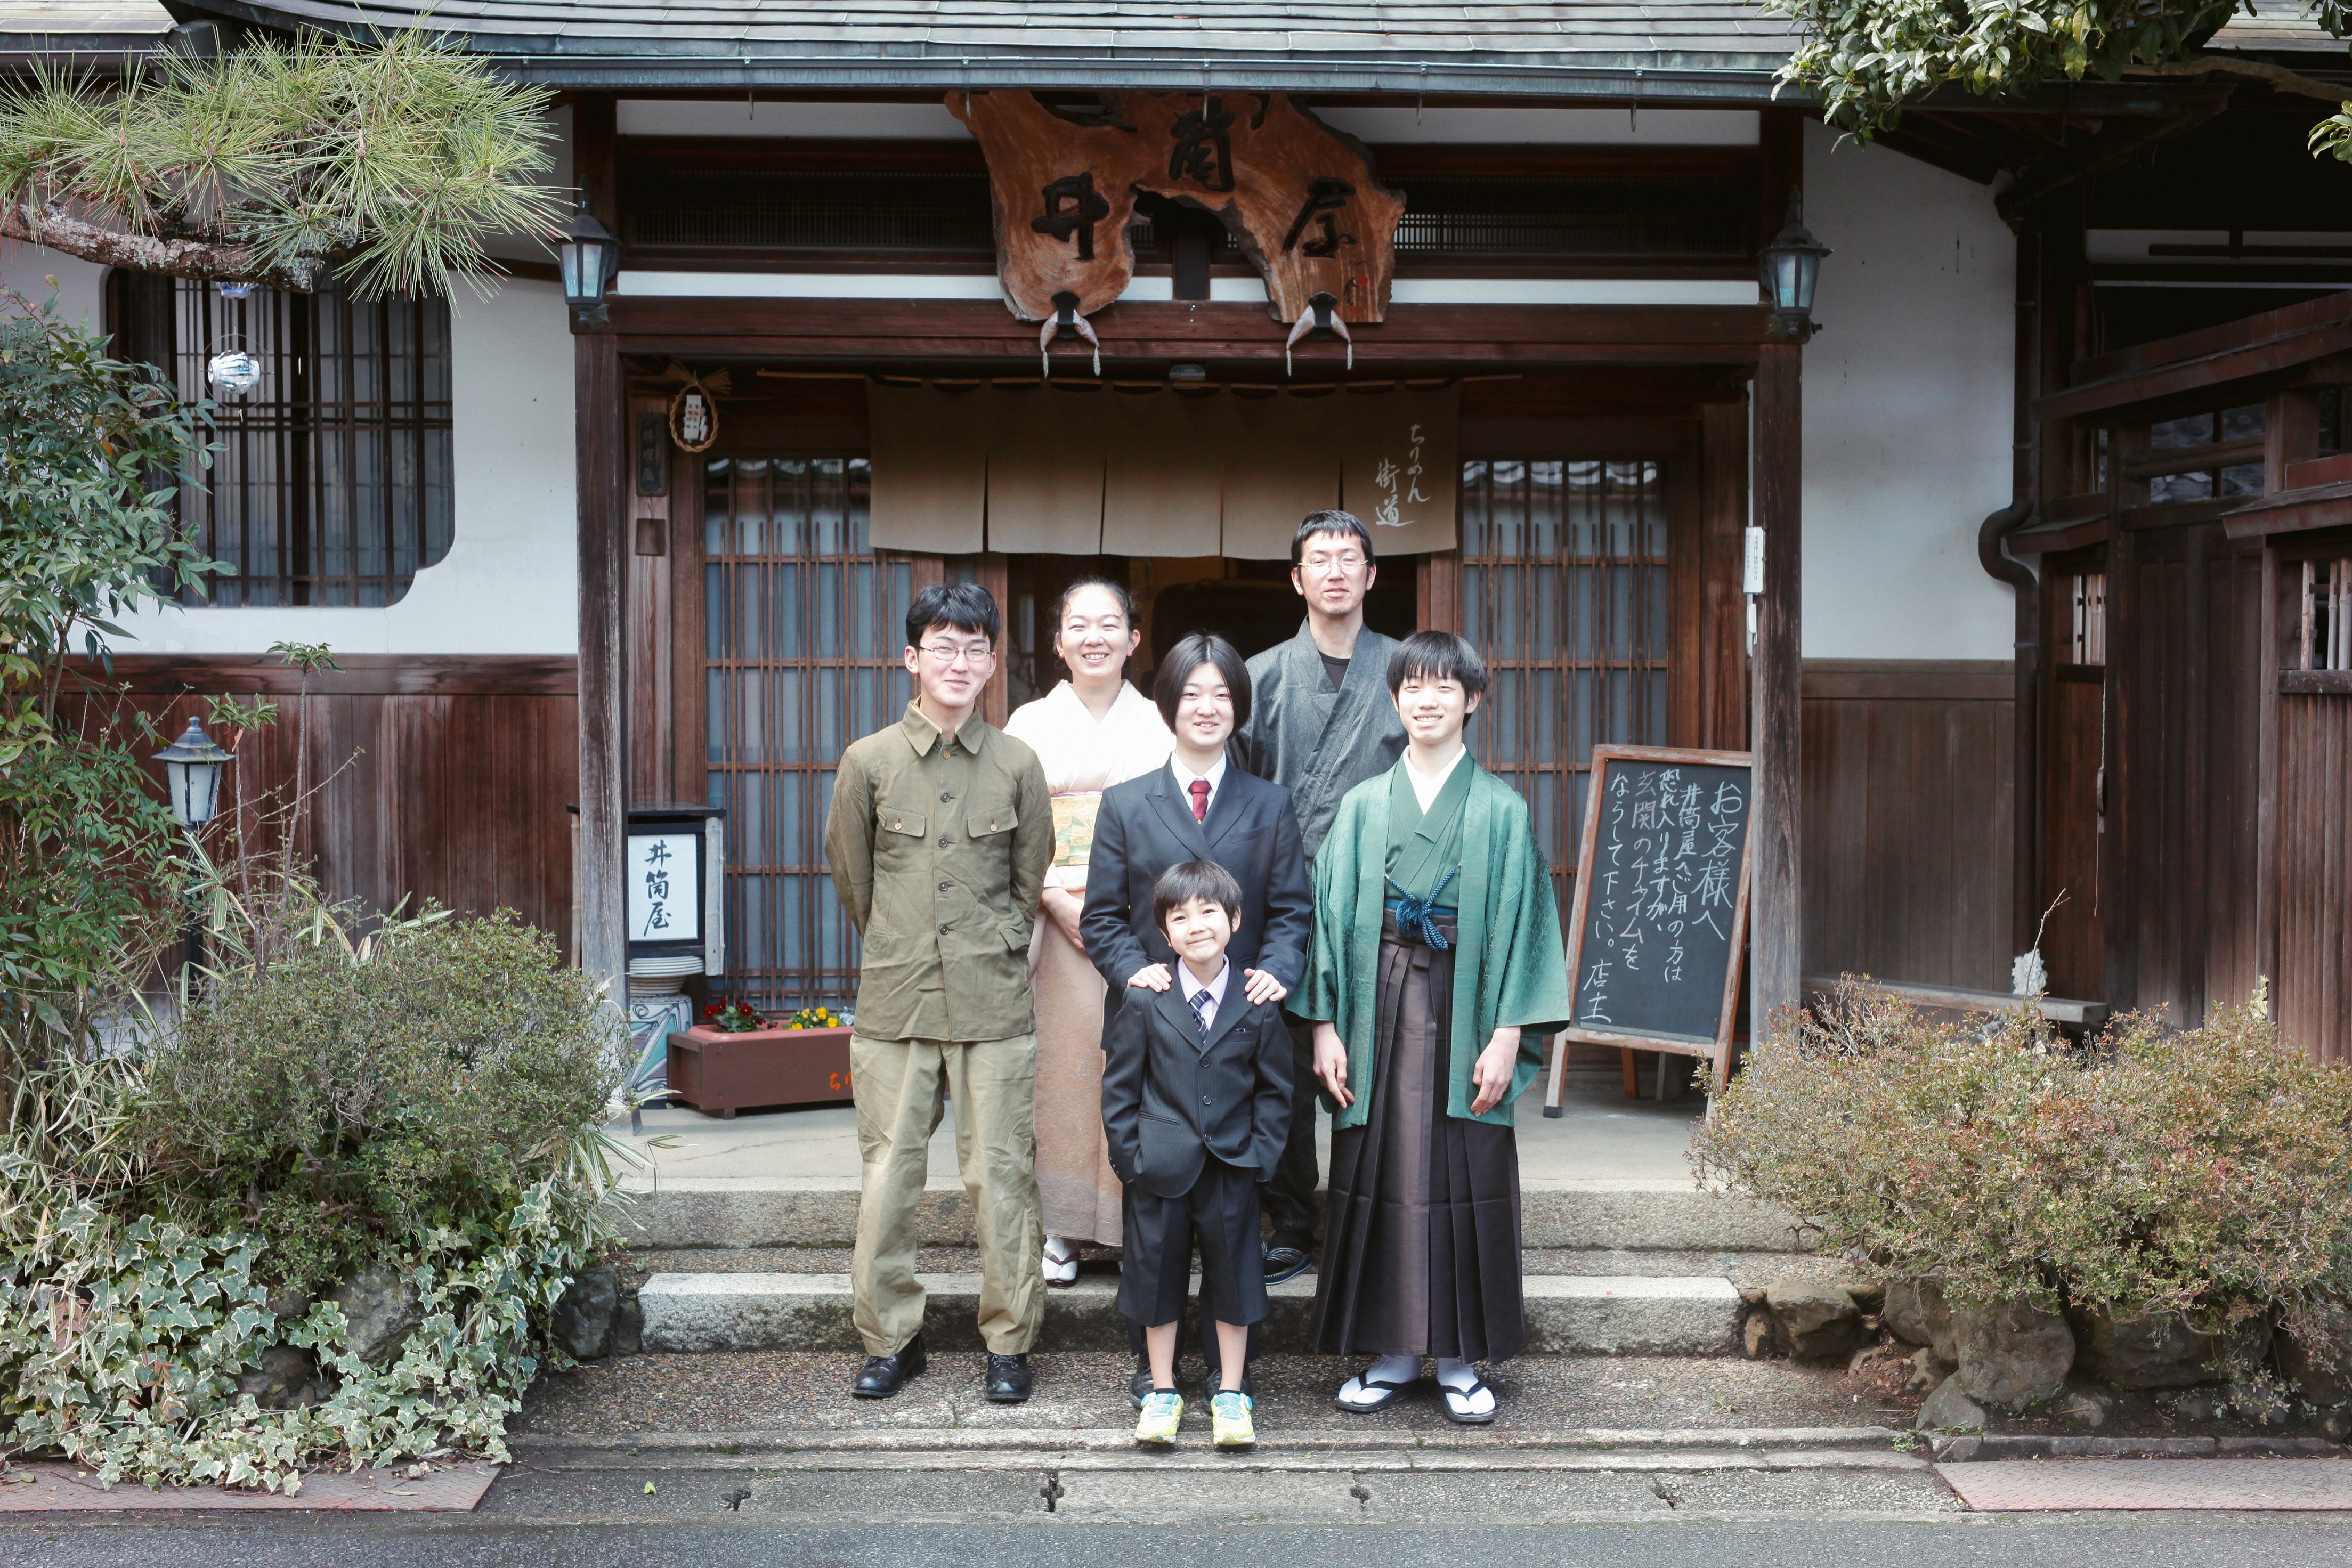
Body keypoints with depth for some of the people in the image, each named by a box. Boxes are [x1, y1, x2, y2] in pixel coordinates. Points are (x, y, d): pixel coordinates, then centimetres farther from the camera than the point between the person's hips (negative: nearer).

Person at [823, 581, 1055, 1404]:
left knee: (1001, 1174, 3)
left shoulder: (1017, 764, 2)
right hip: (895, 999, 0)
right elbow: (852, 879, 11)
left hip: (994, 1003, 0)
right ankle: (891, 1338, 19)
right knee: (887, 1175, 4)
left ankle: (1009, 1342, 16)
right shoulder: (868, 761, 1)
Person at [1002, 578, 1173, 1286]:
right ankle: (1063, 1228, 10)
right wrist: (1055, 895, -11)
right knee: (1063, 1064, -1)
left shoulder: (1162, 724, 8)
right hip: (1057, 921, 0)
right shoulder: (1030, 724, 8)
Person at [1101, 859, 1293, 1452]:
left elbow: (1274, 1091, 5)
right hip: (1162, 1172, 0)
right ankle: (1162, 1393, 24)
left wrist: (1260, 1156, -3)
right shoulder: (1145, 1004, -4)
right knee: (1157, 1275, 9)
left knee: (1233, 1275, 9)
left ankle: (1230, 1395, 23)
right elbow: (1118, 1088, 2)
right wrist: (1131, 1156, -5)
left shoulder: (1258, 1007, -2)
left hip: (1232, 1170, 1)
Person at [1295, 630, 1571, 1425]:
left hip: (1464, 1014, -1)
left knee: (1464, 1179, 2)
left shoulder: (1502, 810, 3)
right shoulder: (1363, 806, 7)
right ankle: (1392, 1352, 16)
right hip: (1379, 1010, 2)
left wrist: (1508, 1036, -8)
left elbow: (1521, 926, -1)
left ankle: (1460, 1358, 15)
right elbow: (1332, 916, 5)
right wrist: (1325, 1025, -2)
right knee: (1379, 1174, 4)